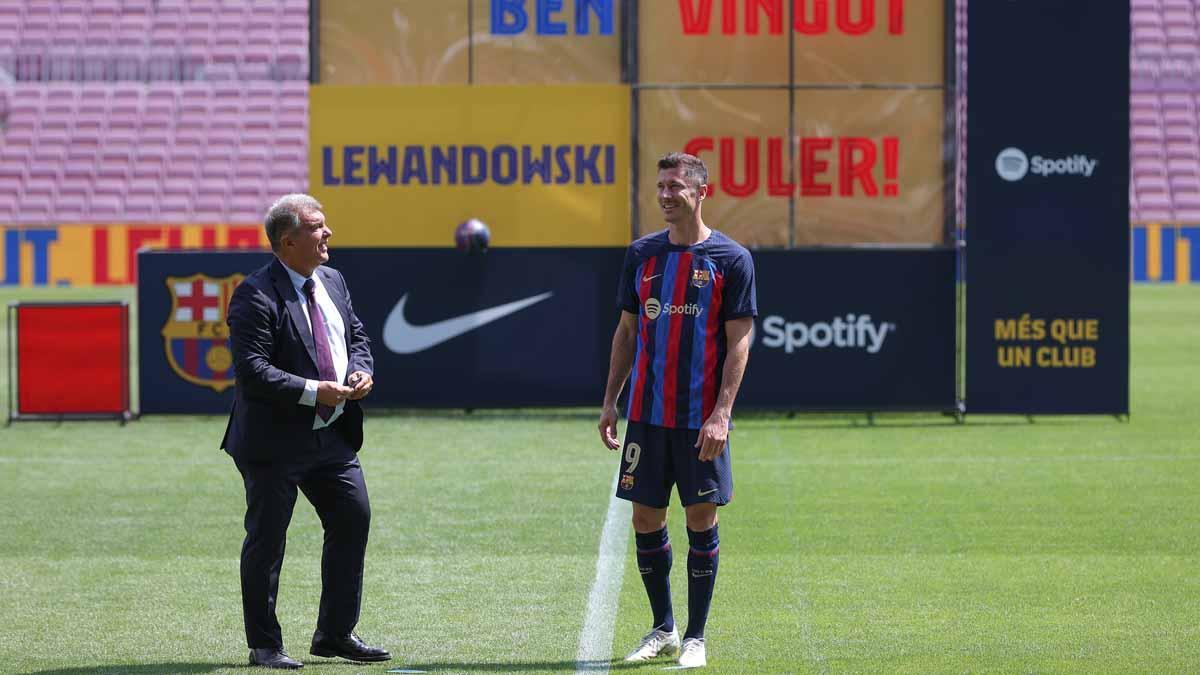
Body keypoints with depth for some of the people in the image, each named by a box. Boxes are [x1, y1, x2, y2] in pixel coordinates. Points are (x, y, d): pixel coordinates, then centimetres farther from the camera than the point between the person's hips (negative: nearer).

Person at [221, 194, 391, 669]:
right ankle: (264, 645, 9)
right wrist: (313, 392, -25)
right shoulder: (256, 295, -15)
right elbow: (252, 370, -22)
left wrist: (361, 372, -1)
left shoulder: (333, 282, 10)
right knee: (267, 540, 0)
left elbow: (357, 336, 20)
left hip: (332, 435, 8)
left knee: (353, 518, 7)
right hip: (275, 439, -8)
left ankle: (336, 634, 18)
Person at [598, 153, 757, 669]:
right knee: (646, 519, 5)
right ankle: (662, 629, 18)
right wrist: (609, 402, 9)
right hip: (646, 413, 4)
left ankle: (695, 637, 8)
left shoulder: (731, 259, -5)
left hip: (701, 420, -4)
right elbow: (627, 332, 14)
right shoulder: (642, 253, 8)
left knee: (701, 520, 0)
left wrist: (721, 414, -15)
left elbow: (739, 343, -7)